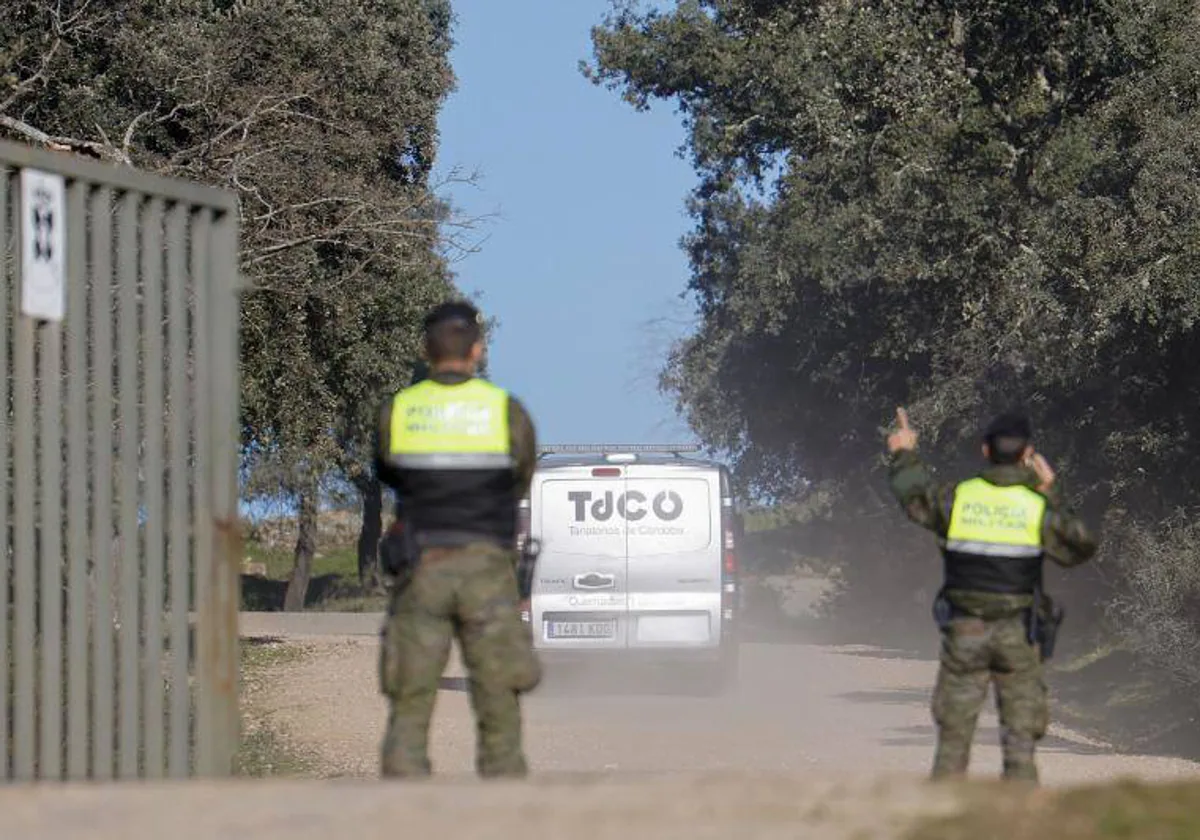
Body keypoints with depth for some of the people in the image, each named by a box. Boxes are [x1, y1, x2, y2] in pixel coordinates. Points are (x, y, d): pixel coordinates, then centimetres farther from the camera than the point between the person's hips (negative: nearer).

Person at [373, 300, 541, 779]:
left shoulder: (396, 412, 1)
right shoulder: (507, 412, -1)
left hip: (421, 571, 1)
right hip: (486, 569, -1)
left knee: (409, 710, 3)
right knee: (498, 709, 4)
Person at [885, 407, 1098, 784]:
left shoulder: (957, 498, -3)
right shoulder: (1037, 507, -8)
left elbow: (914, 497, 16)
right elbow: (1080, 548, 5)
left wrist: (904, 455, 34)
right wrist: (1052, 495, 7)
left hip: (964, 634, 1)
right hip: (1018, 635, -1)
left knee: (953, 732, 7)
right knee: (1020, 736, 3)